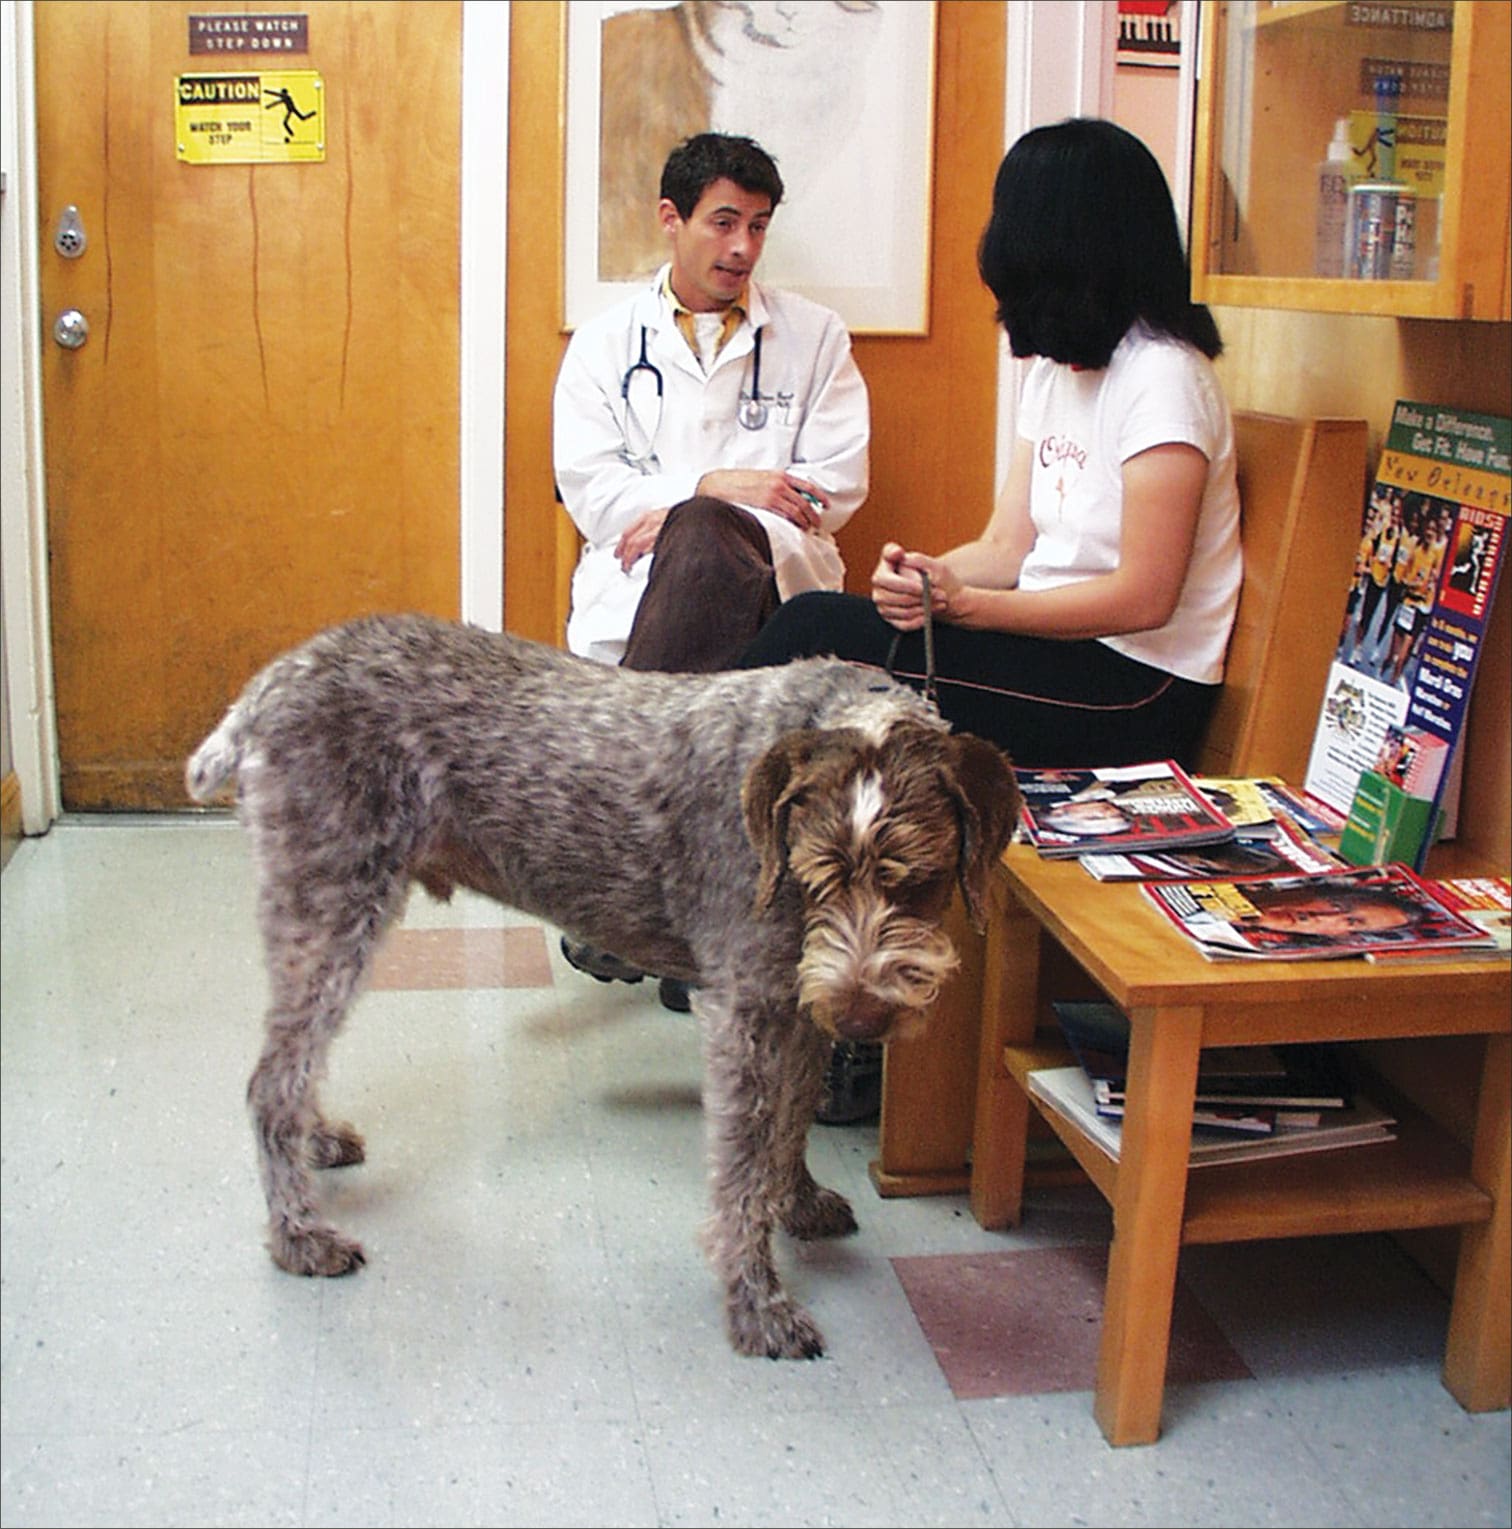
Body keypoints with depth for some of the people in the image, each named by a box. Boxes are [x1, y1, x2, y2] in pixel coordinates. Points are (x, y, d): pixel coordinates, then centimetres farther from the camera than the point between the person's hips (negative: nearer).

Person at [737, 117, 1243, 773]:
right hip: (1054, 644, 8)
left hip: (1135, 691, -8)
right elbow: (1006, 546, 8)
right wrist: (923, 576, -14)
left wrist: (964, 604, -22)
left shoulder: (1162, 375, -14)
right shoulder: (1055, 367, 15)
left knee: (816, 630, -17)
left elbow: (1144, 599, -19)